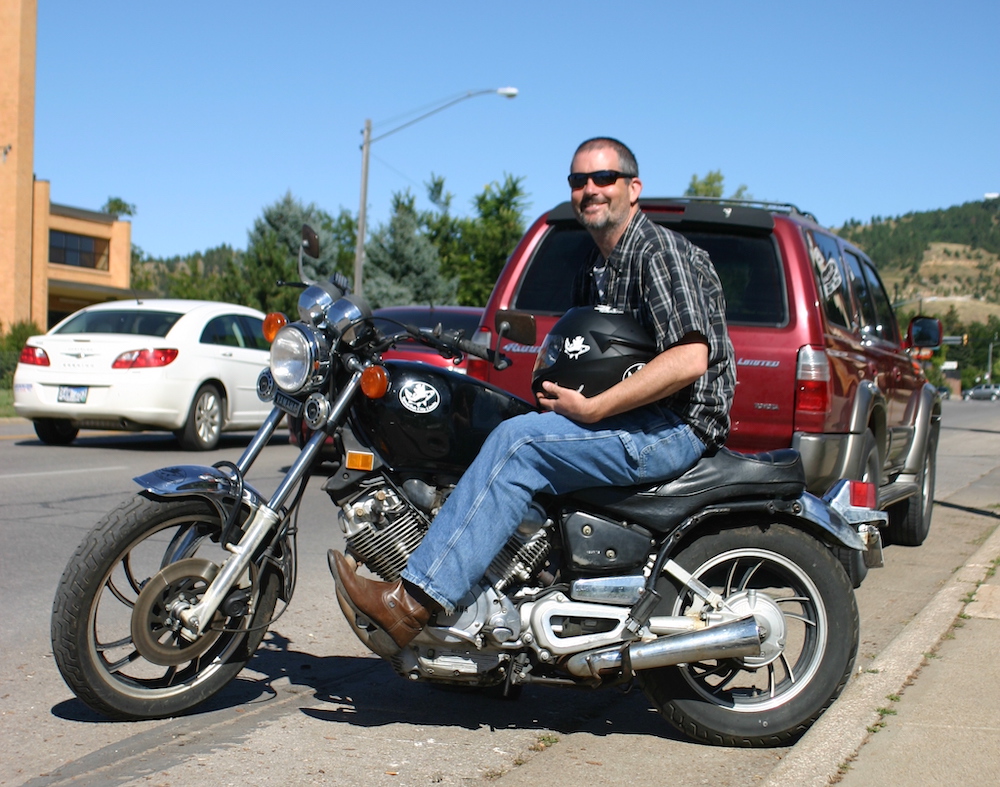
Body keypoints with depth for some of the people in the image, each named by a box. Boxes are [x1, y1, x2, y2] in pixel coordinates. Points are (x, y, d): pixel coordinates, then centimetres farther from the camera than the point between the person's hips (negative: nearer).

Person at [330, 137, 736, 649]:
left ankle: (414, 601, -27)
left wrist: (593, 408, -21)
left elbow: (690, 359, -22)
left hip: (677, 426, -10)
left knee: (518, 443, -23)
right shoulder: (596, 272, 21)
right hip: (641, 426, 10)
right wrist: (558, 394, 5)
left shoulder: (660, 251, -9)